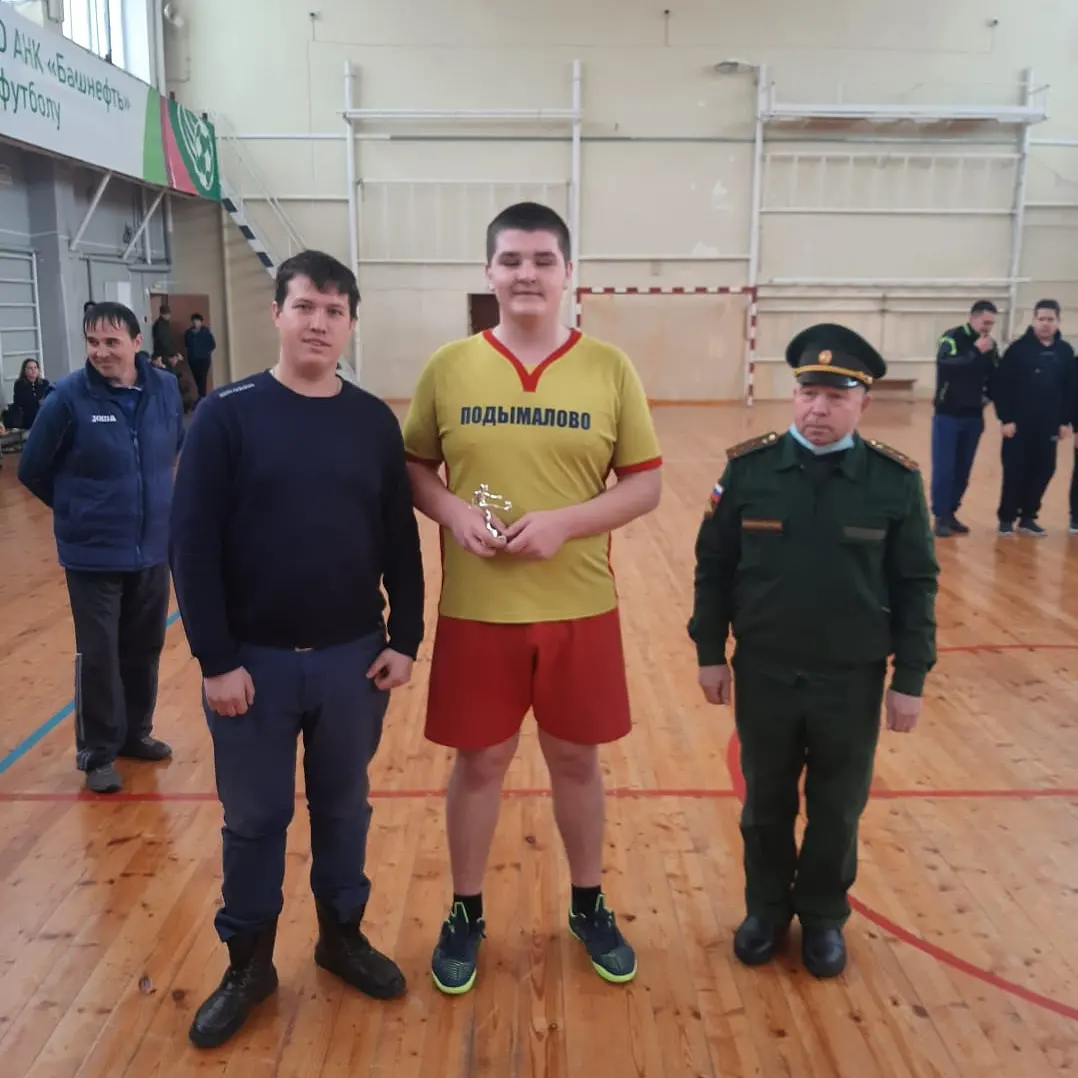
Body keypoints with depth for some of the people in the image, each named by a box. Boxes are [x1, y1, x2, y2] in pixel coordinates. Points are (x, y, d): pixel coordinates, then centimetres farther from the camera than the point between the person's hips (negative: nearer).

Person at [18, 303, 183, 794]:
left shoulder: (165, 389, -4)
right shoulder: (68, 397, -14)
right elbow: (32, 470, -4)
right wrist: (77, 510, 6)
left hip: (153, 549, 4)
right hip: (93, 554, -4)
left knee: (144, 648, 16)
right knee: (98, 655, 5)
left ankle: (136, 732, 35)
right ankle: (98, 753, 22)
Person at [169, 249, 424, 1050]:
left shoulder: (374, 422, 1)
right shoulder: (228, 414, -7)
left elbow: (401, 541, 5)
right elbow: (192, 543, -9)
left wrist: (405, 638, 1)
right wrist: (215, 658, -12)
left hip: (353, 658, 2)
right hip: (254, 660, -2)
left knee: (344, 806, 17)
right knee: (255, 817, 12)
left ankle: (343, 935, 38)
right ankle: (248, 962, 32)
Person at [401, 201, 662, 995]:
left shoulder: (610, 370, -2)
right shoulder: (449, 368, -1)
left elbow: (646, 485, -1)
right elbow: (412, 469, 7)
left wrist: (565, 521, -16)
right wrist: (452, 510, -14)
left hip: (581, 609, 0)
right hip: (476, 611, 0)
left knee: (577, 759, 14)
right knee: (479, 761, 12)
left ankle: (589, 906, 37)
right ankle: (466, 914, 33)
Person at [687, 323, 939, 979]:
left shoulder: (896, 480, -8)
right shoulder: (748, 468, -8)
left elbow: (916, 587, -3)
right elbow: (714, 567, -1)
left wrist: (911, 678, -3)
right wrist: (710, 652, -1)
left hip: (854, 680, 0)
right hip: (763, 673, 1)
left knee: (838, 809, 16)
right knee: (767, 802, 17)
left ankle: (824, 917, 39)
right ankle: (767, 908, 39)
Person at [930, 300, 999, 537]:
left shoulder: (990, 345, 5)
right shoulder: (952, 338, -9)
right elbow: (946, 365, -27)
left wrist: (988, 396, -7)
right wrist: (975, 351, -27)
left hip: (974, 417, 5)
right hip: (947, 415, -5)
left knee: (963, 470, 8)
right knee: (944, 468, -4)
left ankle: (950, 512, 18)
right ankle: (940, 516, 2)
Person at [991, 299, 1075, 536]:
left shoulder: (1065, 351, 6)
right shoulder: (1018, 348, -6)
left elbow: (1070, 389, 11)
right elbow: (1000, 386, -9)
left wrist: (1066, 421, 6)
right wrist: (1005, 418, -13)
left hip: (1048, 426, 4)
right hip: (1018, 425, -4)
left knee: (1043, 472, 7)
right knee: (1014, 473, 1)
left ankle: (1028, 517, 20)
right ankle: (1006, 518, 14)